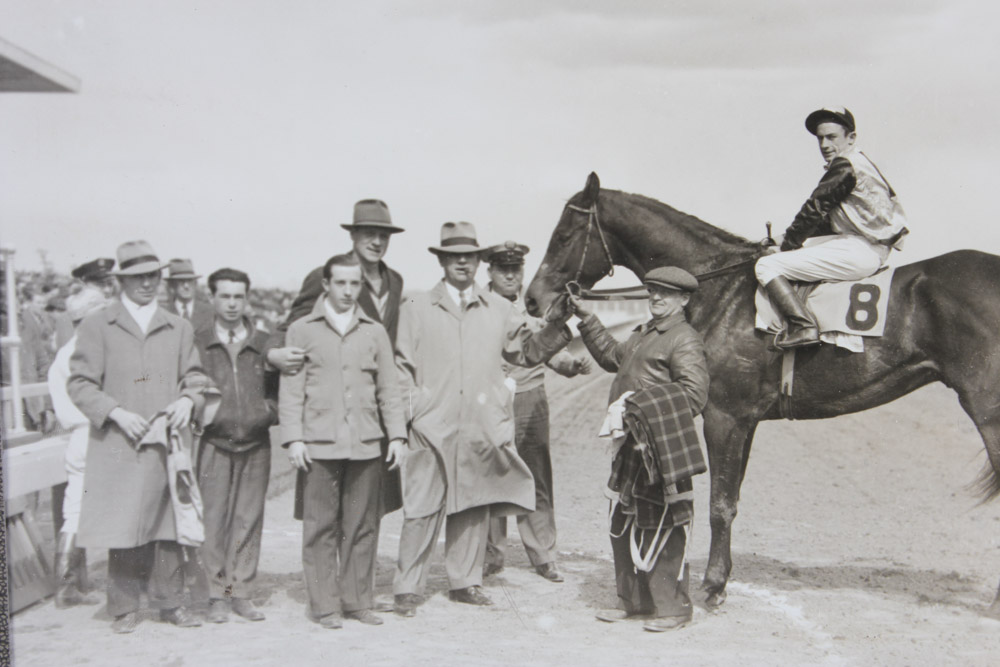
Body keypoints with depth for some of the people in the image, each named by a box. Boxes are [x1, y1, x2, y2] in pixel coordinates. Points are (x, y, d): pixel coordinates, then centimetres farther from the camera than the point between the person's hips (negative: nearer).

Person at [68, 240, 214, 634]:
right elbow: (79, 384, 2)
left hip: (167, 445, 2)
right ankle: (124, 608, 8)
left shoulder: (179, 328, 16)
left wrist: (187, 399, -5)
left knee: (169, 527, 2)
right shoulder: (96, 327, 6)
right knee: (123, 530, -2)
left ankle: (170, 603, 11)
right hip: (118, 448, -2)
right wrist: (117, 413, -11)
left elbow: (195, 378, 17)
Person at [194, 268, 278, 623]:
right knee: (213, 520, -3)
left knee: (248, 519, 3)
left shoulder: (265, 344, 10)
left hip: (255, 445, 2)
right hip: (214, 444, -2)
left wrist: (267, 412, -3)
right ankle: (217, 593, 6)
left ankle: (241, 591, 11)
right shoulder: (197, 343, 6)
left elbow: (278, 391, 14)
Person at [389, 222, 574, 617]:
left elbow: (528, 351, 16)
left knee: (475, 508, 9)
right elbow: (401, 366, 4)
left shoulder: (499, 310, 13)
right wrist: (405, 412, -7)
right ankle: (407, 588, 5)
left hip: (483, 428, 3)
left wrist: (558, 324, 3)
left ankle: (465, 582, 21)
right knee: (421, 509, -3)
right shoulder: (416, 309, 6)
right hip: (432, 426, -3)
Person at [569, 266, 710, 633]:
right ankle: (635, 600, 25)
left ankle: (673, 606, 7)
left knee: (661, 529, -4)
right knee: (623, 526, 14)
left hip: (662, 448, -9)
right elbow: (613, 357, 35)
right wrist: (588, 320, 28)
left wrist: (644, 406, -24)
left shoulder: (685, 341, -10)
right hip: (630, 446, 9)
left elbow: (694, 395, -20)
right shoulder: (643, 334, 19)